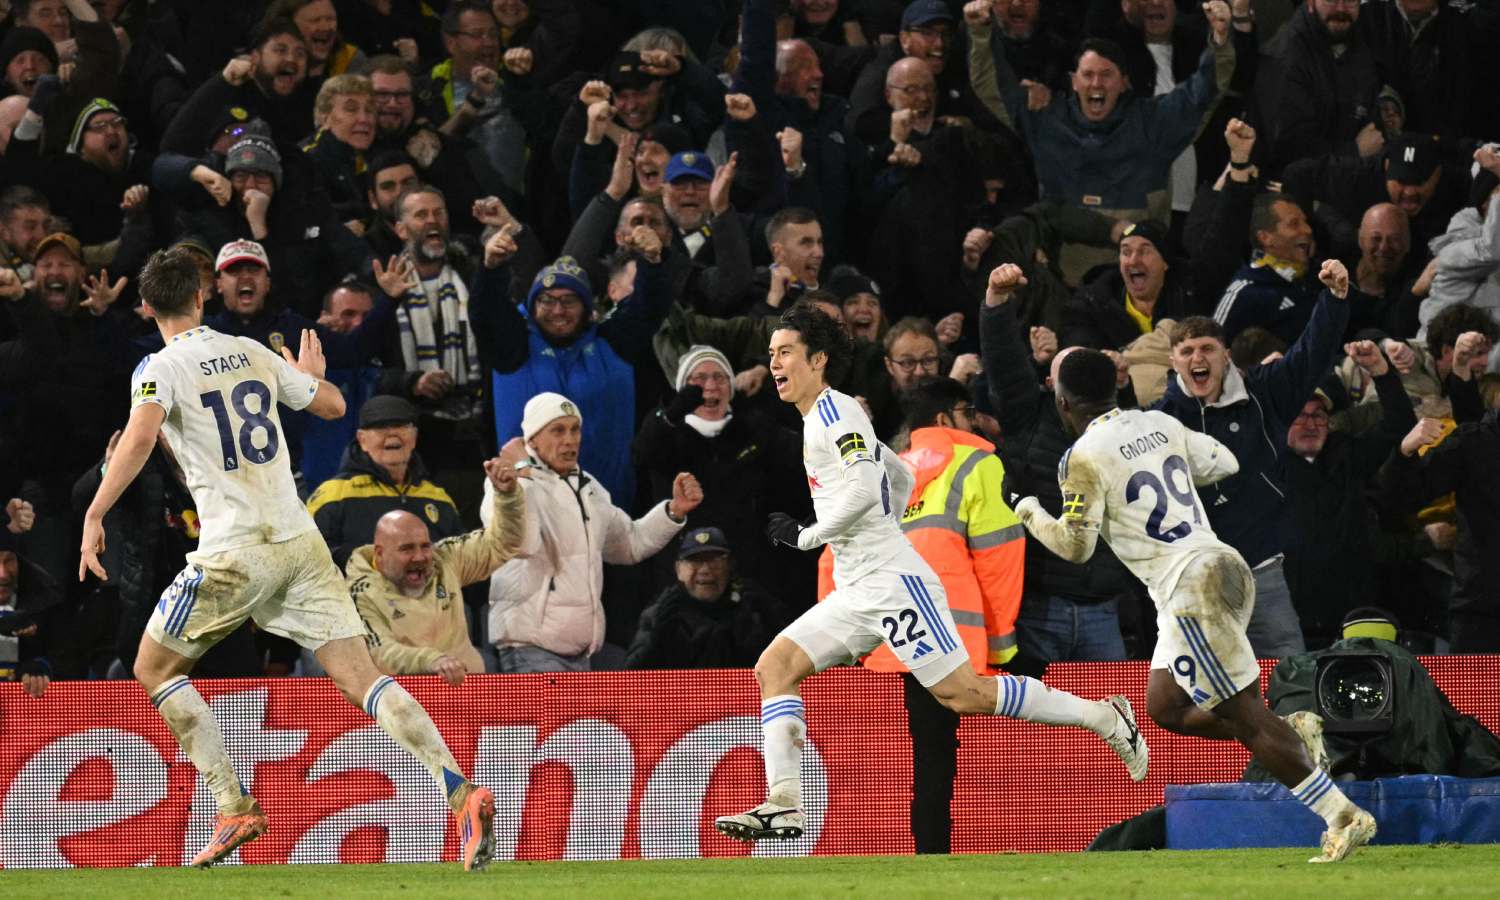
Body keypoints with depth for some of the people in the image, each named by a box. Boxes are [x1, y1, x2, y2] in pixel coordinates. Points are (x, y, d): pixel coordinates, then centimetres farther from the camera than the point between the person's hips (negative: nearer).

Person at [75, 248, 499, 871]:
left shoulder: (161, 369, -3)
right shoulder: (252, 353, 13)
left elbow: (141, 435, -24)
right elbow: (332, 405, 25)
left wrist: (94, 514, -21)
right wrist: (312, 372, 47)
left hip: (235, 553, -5)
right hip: (300, 542, 5)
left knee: (154, 670, 15)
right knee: (360, 676, -2)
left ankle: (235, 808, 5)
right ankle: (461, 793, -20)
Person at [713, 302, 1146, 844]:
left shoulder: (834, 410, -9)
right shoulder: (822, 419, 21)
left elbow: (864, 490, -22)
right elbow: (901, 478, 30)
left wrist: (805, 536, -12)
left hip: (891, 580, -10)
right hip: (856, 592, 10)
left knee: (962, 693, -12)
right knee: (773, 667, -2)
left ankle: (1102, 717, -1)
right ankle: (783, 806, -10)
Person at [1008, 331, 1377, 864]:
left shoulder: (1085, 457, -9)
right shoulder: (1159, 424, 13)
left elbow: (1076, 546, -7)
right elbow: (1225, 462, 24)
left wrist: (1033, 516, 12)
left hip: (1191, 586, -8)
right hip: (1223, 566, 8)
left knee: (1246, 718, -5)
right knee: (1164, 707, 16)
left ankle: (1344, 818, -8)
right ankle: (1294, 734, 5)